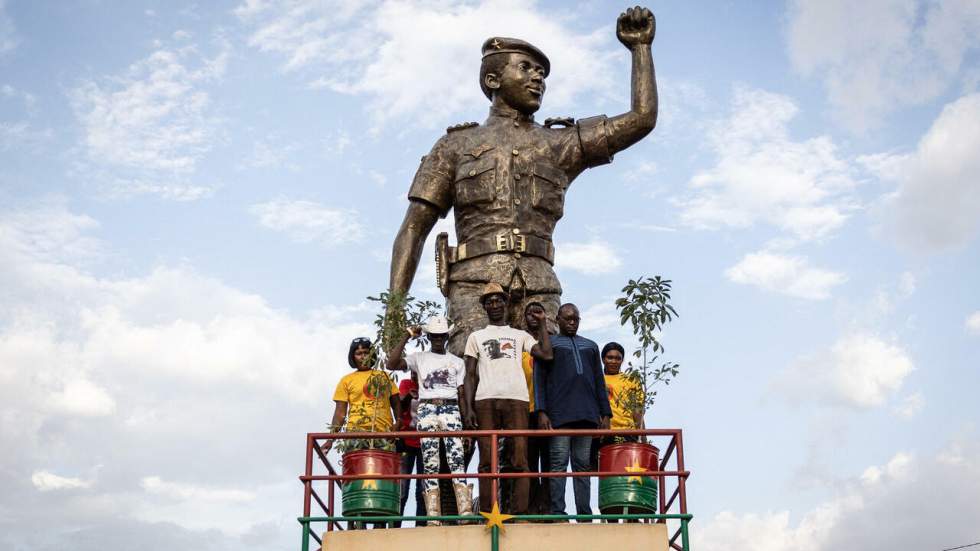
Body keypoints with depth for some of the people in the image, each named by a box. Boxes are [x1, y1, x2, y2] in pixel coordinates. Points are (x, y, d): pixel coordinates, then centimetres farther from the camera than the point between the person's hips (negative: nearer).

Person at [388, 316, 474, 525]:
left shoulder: (457, 362, 20)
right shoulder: (419, 358, 16)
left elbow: (462, 394, 15)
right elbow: (391, 363, 0)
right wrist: (407, 337, 1)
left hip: (451, 409, 0)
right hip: (427, 410, 0)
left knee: (457, 460, -15)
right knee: (430, 464, -7)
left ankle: (466, 512, -23)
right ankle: (433, 518, -10)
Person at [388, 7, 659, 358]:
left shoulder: (560, 144, 24)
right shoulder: (457, 144, 19)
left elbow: (642, 119, 17)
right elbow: (413, 229, 12)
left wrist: (640, 46, 18)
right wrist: (394, 308, 0)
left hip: (538, 292, 2)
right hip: (475, 288, -2)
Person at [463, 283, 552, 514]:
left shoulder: (520, 335, 21)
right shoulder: (476, 336, 21)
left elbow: (546, 354, 5)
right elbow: (470, 375, 14)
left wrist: (542, 323, 15)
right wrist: (468, 408, 1)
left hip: (517, 399, 0)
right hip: (485, 401, 0)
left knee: (519, 459, -8)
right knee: (487, 461, -5)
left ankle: (519, 514, -10)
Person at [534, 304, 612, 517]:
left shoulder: (590, 346, 23)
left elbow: (599, 383, 21)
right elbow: (539, 380, 4)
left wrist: (605, 414, 10)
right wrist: (541, 412, -9)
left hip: (587, 414, 3)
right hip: (559, 414, -3)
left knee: (582, 464, 1)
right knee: (559, 463, -8)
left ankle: (584, 513, 0)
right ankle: (558, 513, -10)